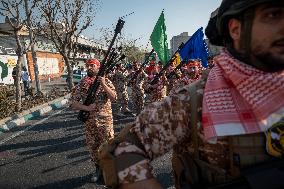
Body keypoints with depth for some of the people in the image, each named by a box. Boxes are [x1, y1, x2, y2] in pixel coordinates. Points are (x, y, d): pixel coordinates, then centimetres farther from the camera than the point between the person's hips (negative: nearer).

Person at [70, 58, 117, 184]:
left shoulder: (105, 81, -4)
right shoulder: (81, 84, 1)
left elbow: (114, 98, -16)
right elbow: (73, 102, -4)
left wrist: (103, 85, -26)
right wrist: (86, 108, -19)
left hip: (105, 119, -2)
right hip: (89, 121, 3)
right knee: (92, 146, 13)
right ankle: (98, 168, 32)